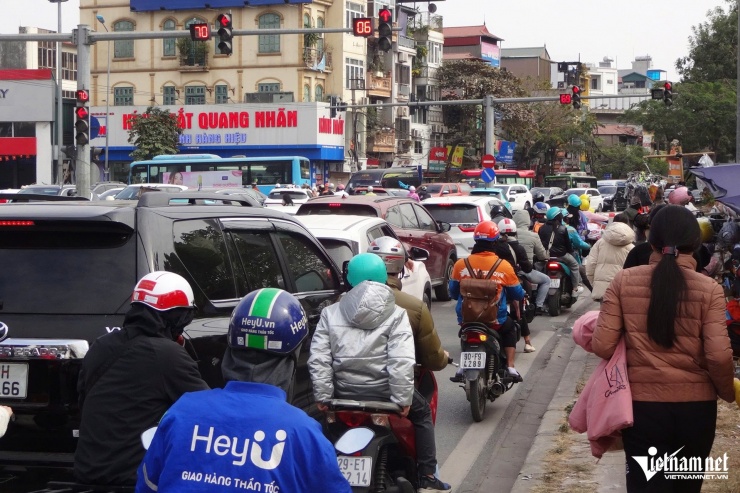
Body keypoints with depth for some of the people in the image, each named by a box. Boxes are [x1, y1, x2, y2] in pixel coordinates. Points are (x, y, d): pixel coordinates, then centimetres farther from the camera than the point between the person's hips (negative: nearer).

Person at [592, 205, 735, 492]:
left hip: (642, 403, -1)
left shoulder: (624, 281, -5)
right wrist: (728, 393, 7)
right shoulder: (709, 289, -7)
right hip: (696, 405, 1)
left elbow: (602, 346, -8)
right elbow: (719, 357, -12)